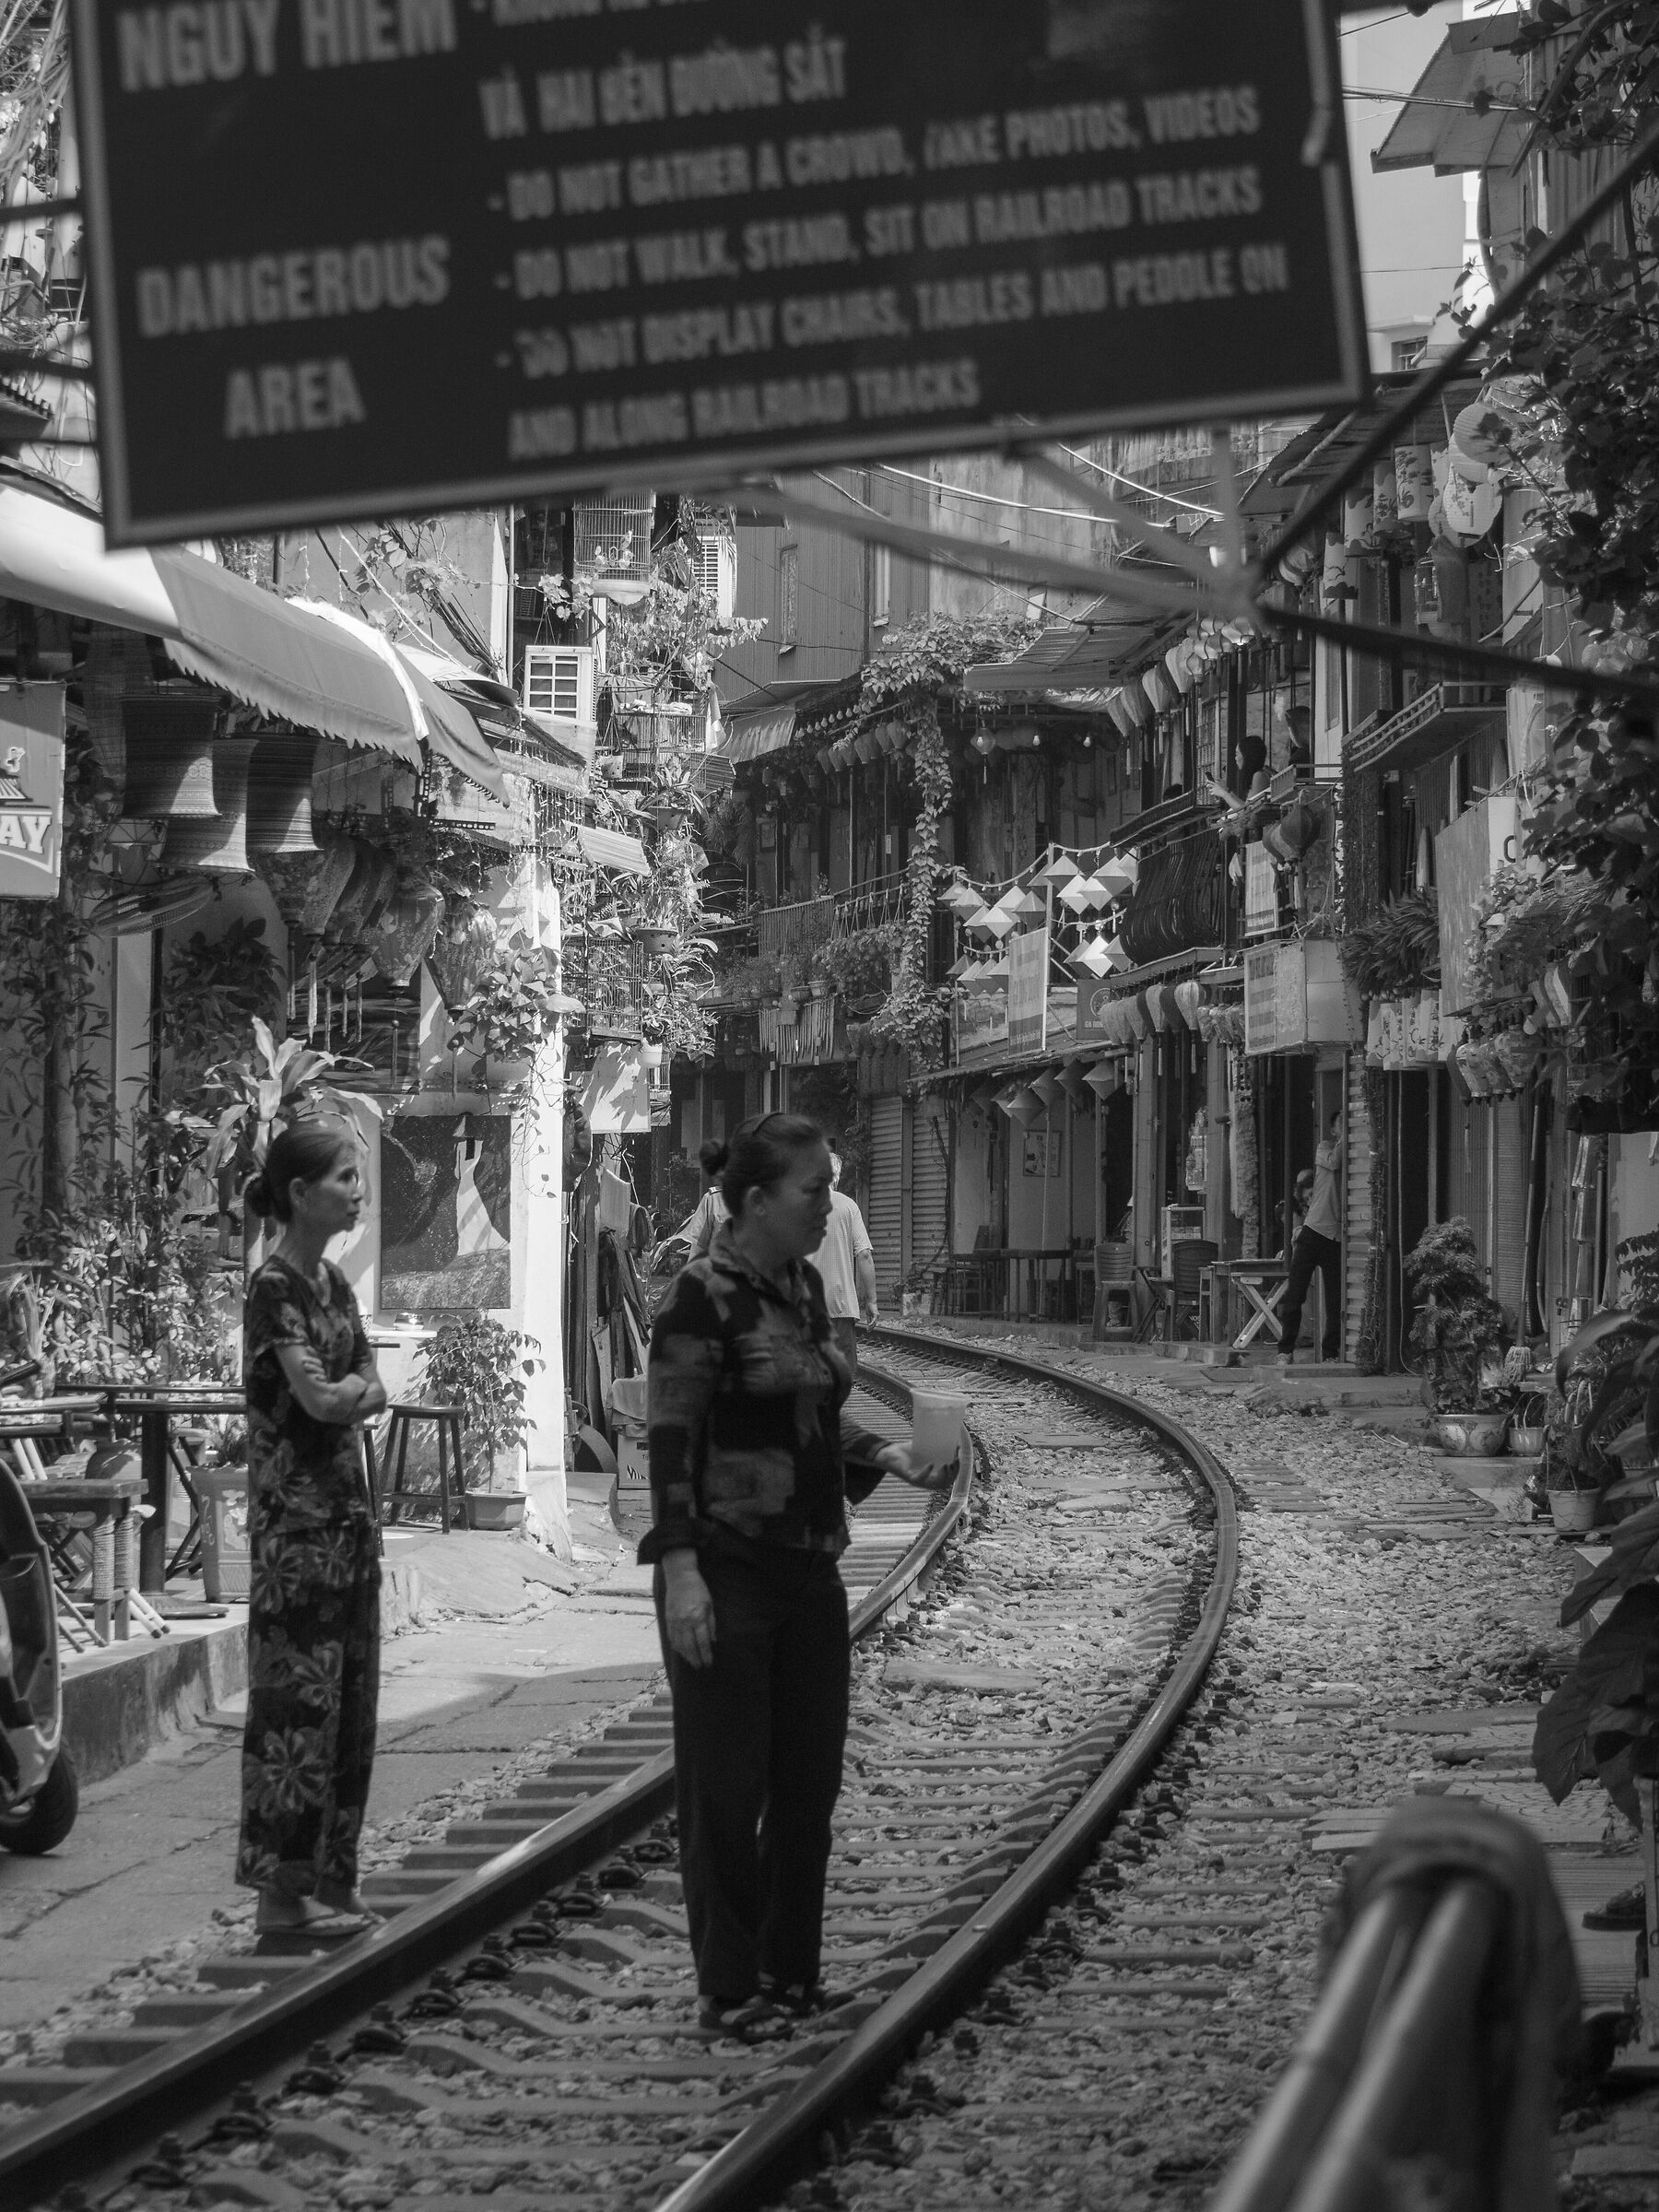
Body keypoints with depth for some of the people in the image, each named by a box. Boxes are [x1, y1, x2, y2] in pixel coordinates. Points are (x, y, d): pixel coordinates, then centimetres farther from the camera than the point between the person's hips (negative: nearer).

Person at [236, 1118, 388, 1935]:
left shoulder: (334, 1283, 14)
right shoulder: (275, 1287, -12)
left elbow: (372, 1394, 10)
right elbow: (317, 1398, -20)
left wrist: (346, 1390, -9)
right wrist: (356, 1385, -1)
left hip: (347, 1509, 8)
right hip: (294, 1516, -8)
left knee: (350, 1692, 8)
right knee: (298, 1693, -7)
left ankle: (327, 1876, 13)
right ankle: (280, 1889, -3)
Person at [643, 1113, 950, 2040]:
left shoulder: (806, 1286, 10)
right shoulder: (706, 1296, -14)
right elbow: (672, 1438, -17)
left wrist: (888, 1457, 5)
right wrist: (680, 1570, -22)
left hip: (810, 1568, 8)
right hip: (728, 1572, -8)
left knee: (810, 1779, 12)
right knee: (728, 1789, 1)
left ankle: (792, 1969, 24)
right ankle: (731, 1991, 9)